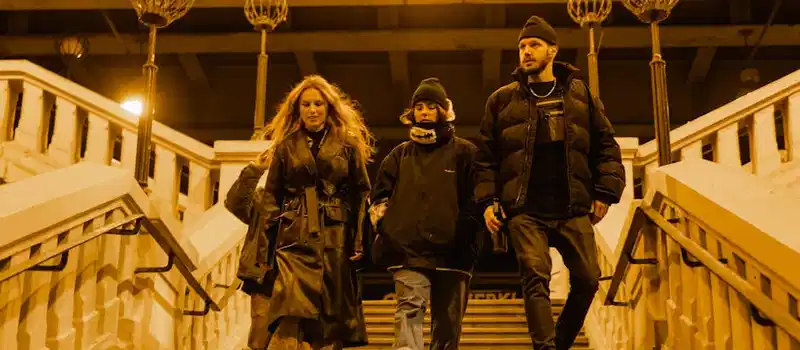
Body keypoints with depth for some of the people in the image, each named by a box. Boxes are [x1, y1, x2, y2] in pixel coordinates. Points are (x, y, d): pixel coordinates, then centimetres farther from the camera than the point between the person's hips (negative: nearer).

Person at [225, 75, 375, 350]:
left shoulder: (348, 145, 10)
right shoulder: (285, 148, 12)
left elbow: (360, 196, 5)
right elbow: (270, 200, 9)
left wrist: (359, 242, -6)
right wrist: (264, 251, 2)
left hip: (334, 243, 0)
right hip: (295, 241, 0)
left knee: (330, 319, 3)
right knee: (291, 318, -15)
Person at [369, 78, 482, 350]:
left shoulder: (464, 152, 10)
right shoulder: (401, 154, 19)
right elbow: (379, 195, 22)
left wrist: (466, 231, -6)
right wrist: (385, 225, 7)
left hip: (452, 250, 0)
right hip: (408, 247, 1)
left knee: (448, 322, 5)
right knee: (409, 307, -19)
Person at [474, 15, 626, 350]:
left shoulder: (580, 94, 13)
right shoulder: (502, 100, 11)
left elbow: (605, 145, 12)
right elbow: (486, 156, 10)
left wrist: (605, 191, 1)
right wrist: (488, 200, -2)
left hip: (573, 209, 2)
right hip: (525, 209, -1)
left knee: (587, 278, -1)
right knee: (535, 277, -13)